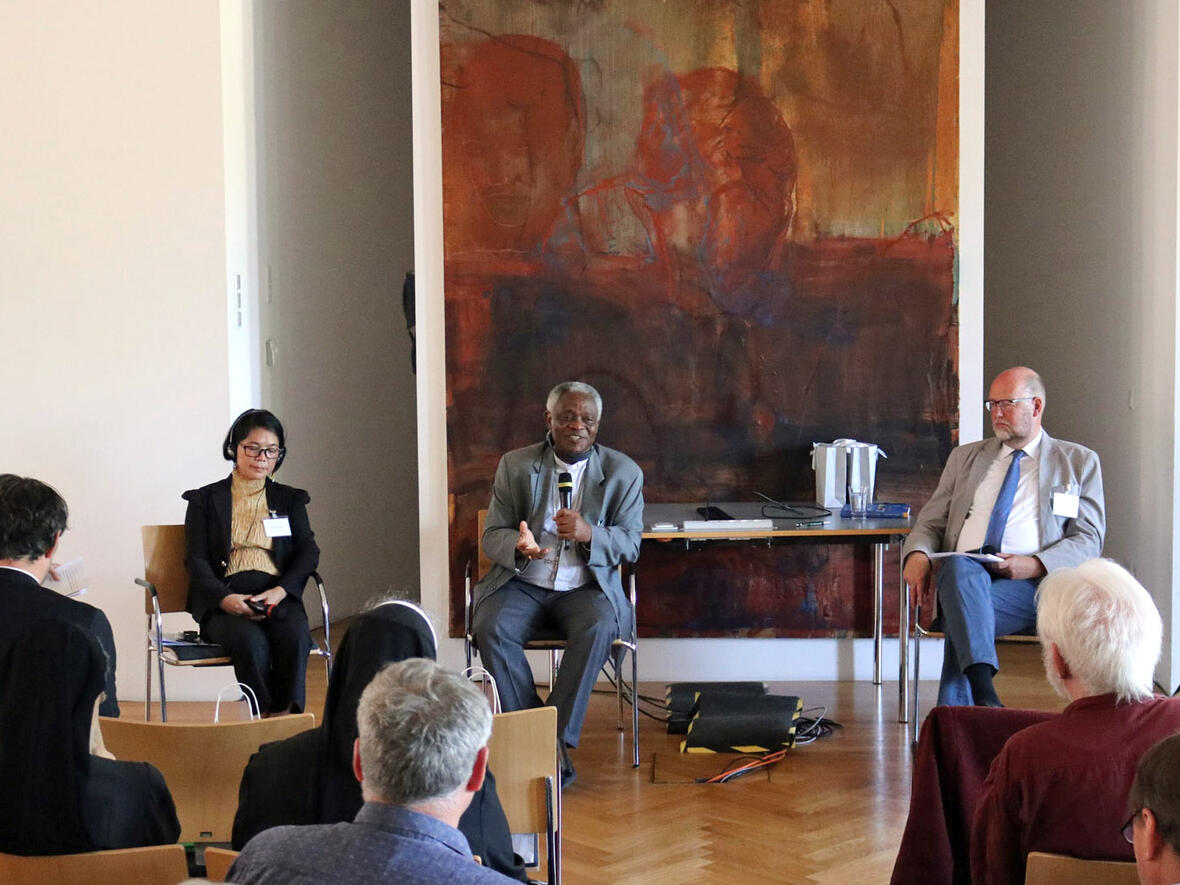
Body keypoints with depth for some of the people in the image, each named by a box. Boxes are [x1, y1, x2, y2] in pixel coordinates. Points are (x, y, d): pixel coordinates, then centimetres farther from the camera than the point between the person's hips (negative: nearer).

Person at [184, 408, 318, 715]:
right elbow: (195, 560, 4)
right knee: (252, 642, -33)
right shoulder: (206, 500, 14)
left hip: (278, 596, 2)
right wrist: (225, 598, -16)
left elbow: (308, 552, 8)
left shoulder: (290, 500, 20)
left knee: (295, 638, -31)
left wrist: (280, 590, -12)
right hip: (223, 599, -1)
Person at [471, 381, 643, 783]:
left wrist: (589, 533, -23)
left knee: (598, 629, -33)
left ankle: (557, 737, -26)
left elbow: (630, 544, -1)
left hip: (586, 588, -1)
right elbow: (492, 535, 2)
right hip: (522, 584, 1)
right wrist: (518, 545, -23)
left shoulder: (623, 472, 3)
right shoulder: (515, 466, 5)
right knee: (490, 628, -29)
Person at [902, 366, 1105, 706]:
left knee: (961, 618, -35)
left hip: (1032, 584, -2)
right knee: (960, 567, -38)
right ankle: (984, 695, -51)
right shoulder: (965, 457, 27)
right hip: (962, 574, 2)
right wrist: (918, 554, -2)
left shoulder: (1079, 462, 17)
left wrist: (1035, 564, -12)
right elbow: (931, 521, 24)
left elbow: (1088, 539, 8)